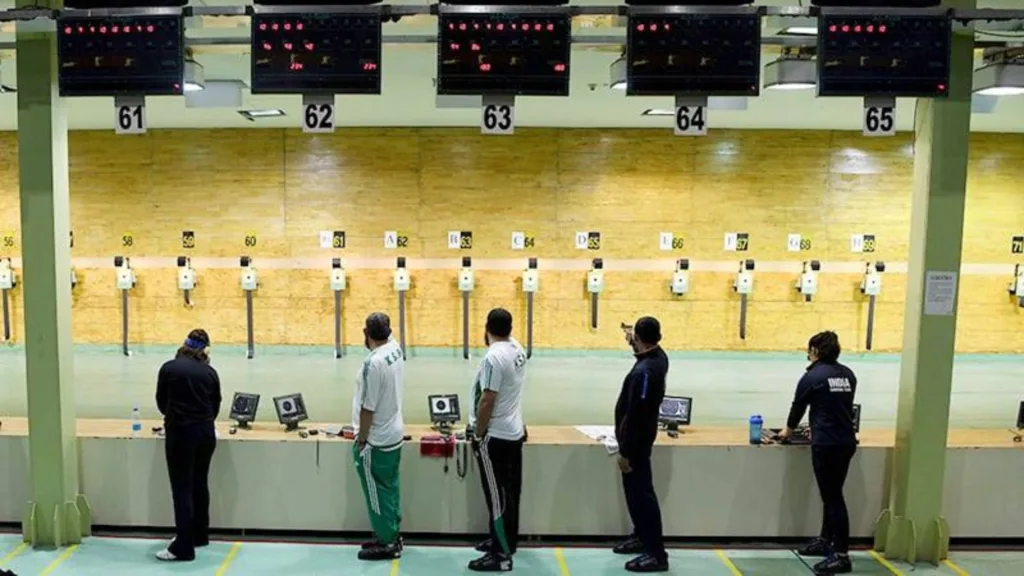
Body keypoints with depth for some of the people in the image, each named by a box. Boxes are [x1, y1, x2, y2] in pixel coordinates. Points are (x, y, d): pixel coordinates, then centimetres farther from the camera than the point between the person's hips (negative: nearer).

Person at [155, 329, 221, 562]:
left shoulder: (169, 368, -2)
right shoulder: (210, 372, 5)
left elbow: (161, 402, 10)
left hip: (180, 433, -4)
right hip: (206, 432, 4)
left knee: (182, 489, 0)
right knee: (200, 484, 17)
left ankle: (183, 548, 1)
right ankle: (200, 536, 29)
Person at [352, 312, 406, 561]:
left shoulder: (373, 363, -26)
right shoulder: (396, 348, -3)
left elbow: (368, 408, -22)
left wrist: (361, 441, -14)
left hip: (376, 440, -9)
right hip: (394, 434, 9)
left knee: (378, 493, 5)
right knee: (390, 488, 19)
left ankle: (386, 544, 16)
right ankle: (393, 535, 30)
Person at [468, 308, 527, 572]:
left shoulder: (493, 357, -22)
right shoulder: (517, 349, 3)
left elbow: (487, 401, -21)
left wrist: (478, 434, -14)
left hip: (495, 437, -9)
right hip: (514, 432, 9)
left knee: (497, 496, -2)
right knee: (509, 492, 17)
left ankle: (501, 555, 4)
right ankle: (505, 540, 30)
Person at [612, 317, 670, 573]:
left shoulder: (644, 372, -28)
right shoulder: (658, 356, 0)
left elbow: (635, 417, -26)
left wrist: (625, 452, -20)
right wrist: (632, 340, 28)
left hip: (636, 440, -10)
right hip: (640, 436, 10)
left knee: (641, 493, -3)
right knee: (635, 489, 21)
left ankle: (657, 554, 4)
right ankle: (642, 536, 35)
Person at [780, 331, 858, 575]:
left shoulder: (813, 376, -8)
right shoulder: (848, 375, 10)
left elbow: (798, 406, 4)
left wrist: (788, 431, 23)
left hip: (826, 444, -7)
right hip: (847, 442, 7)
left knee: (833, 497, -4)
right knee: (833, 494, 18)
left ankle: (841, 555, -1)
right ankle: (825, 541, 30)